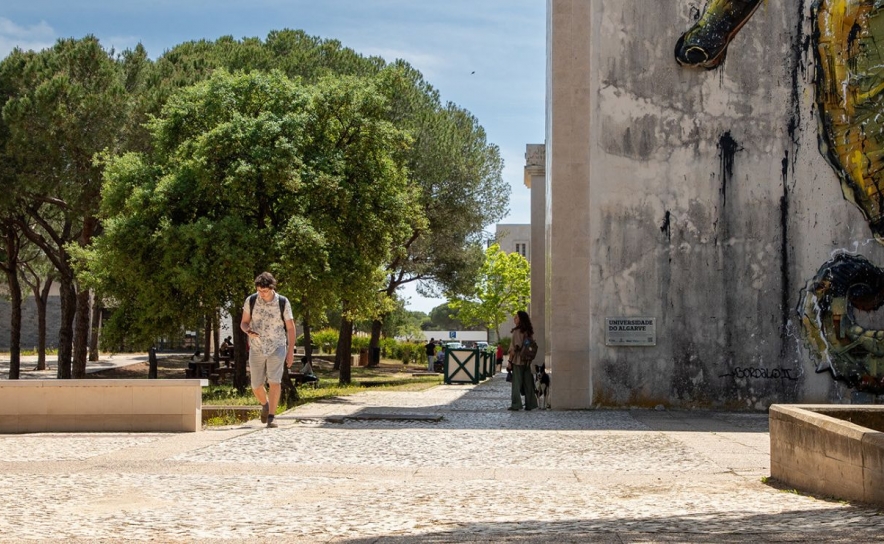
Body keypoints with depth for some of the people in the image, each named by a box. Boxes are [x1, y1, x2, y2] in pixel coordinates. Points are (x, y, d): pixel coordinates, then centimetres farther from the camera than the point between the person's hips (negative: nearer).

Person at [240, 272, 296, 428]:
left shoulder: (283, 302, -8)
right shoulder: (251, 301, -5)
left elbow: (290, 328, 0)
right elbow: (243, 323, 3)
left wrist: (291, 351, -3)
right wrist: (248, 331, -20)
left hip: (277, 347, -2)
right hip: (257, 349, 2)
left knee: (274, 380, -21)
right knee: (256, 387, 6)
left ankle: (271, 418, -16)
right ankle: (265, 405, 39)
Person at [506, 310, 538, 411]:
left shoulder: (517, 331, -12)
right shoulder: (529, 332, 9)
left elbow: (514, 348, -15)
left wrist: (510, 361, -11)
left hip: (517, 361, -6)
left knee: (516, 383, -1)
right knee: (528, 383, 9)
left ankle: (516, 405, -2)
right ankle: (530, 404, 11)